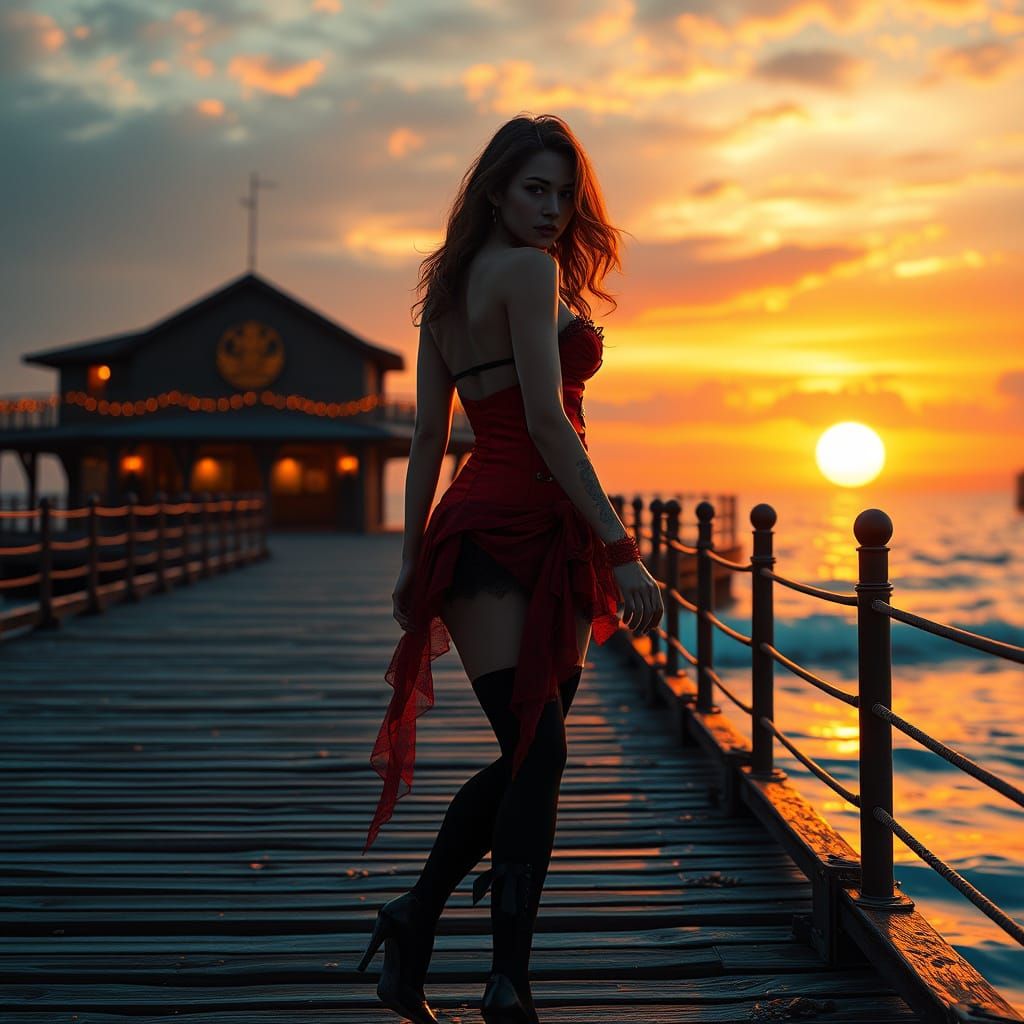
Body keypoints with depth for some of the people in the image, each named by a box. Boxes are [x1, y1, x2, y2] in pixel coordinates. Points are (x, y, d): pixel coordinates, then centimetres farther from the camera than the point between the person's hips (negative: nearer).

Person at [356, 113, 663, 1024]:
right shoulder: (529, 270, -7)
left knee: (531, 754, 12)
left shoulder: (448, 288, 18)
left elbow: (427, 439, 18)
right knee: (537, 754, -10)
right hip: (509, 531, -9)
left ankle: (413, 923, 22)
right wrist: (622, 549, -17)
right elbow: (546, 422, -16)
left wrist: (414, 563, 20)